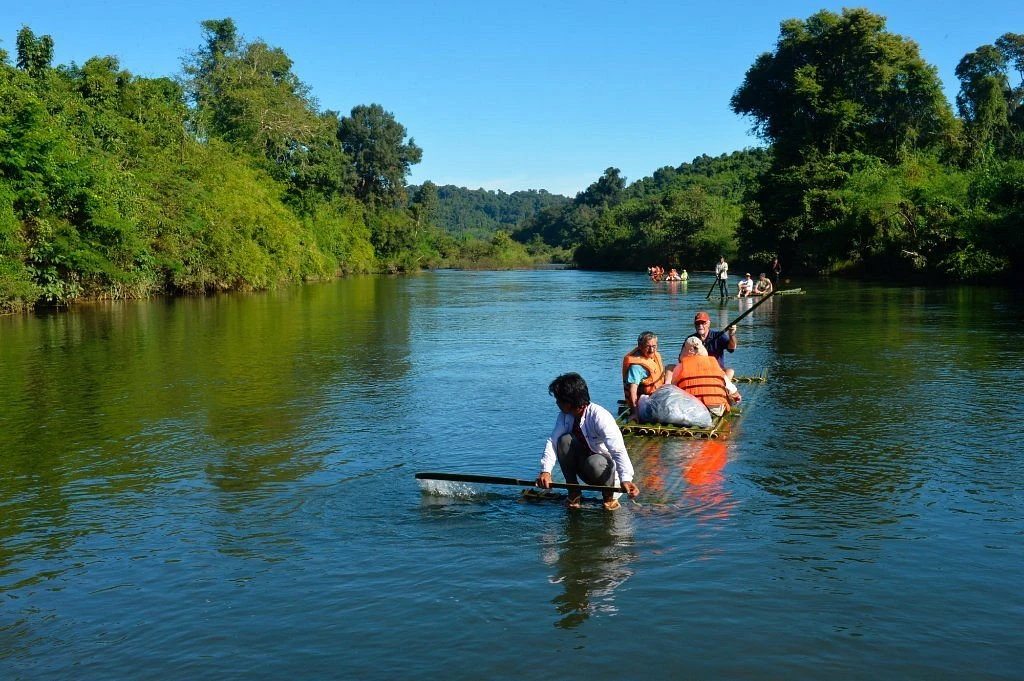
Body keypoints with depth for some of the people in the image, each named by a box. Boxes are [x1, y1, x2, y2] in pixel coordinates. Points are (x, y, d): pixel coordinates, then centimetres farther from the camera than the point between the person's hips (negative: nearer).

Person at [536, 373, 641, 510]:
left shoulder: (600, 417, -27)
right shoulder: (564, 416, -8)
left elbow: (618, 450, -38)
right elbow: (552, 441, -18)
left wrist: (626, 479, -54)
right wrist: (545, 471, -36)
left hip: (607, 471, -5)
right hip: (585, 468, 5)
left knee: (594, 462, -39)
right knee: (565, 440, -21)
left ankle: (609, 495, -8)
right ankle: (574, 493, -9)